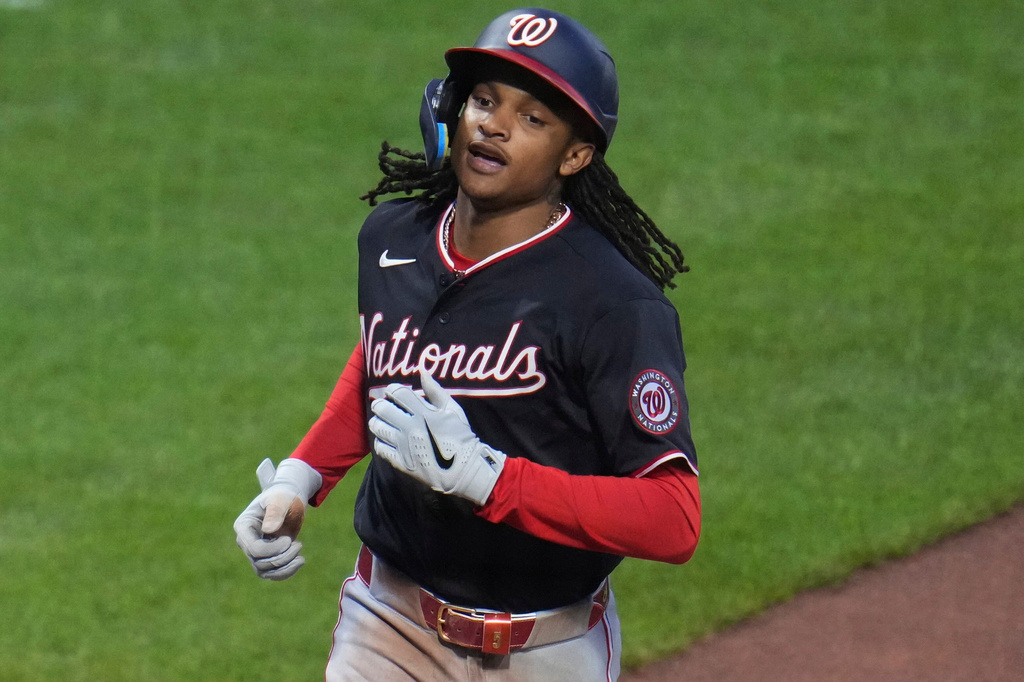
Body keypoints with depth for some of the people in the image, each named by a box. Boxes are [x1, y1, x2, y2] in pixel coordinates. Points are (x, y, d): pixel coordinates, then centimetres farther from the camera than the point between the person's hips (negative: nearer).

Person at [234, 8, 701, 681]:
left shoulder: (618, 304, -21)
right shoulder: (391, 238, -1)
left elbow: (674, 523, -27)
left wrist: (479, 473, -32)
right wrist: (301, 479, 6)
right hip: (389, 625, 4)